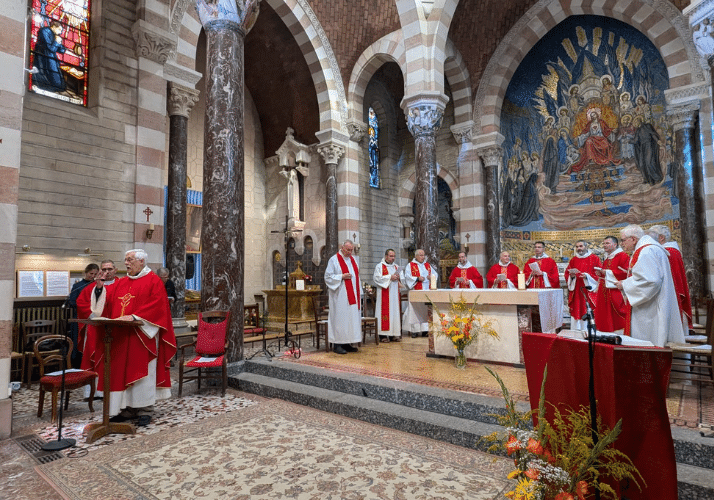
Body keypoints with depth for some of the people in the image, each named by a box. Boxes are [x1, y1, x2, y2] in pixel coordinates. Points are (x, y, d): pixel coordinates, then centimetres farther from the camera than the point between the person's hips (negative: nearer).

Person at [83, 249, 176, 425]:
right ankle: (127, 408, 20)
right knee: (121, 371, 9)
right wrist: (100, 287, -9)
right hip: (121, 337, 6)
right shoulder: (120, 282, 16)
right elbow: (107, 300, 8)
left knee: (141, 371, -1)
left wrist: (134, 317, -21)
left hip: (141, 335, -6)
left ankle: (144, 410, 9)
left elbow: (156, 306, -14)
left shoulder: (153, 281, -3)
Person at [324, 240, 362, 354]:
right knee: (339, 318, -7)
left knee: (352, 317, 6)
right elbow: (328, 277, -7)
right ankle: (337, 344, 1)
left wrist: (358, 291, 14)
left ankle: (347, 343, 14)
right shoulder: (334, 260, -3)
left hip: (352, 296, 7)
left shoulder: (352, 260, 16)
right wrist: (342, 276, -16)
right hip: (340, 296, -7)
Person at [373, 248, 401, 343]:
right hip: (384, 294, -5)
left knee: (395, 312, 3)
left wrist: (398, 278, -1)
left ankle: (394, 334, 8)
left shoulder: (396, 267, 19)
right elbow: (377, 278, -11)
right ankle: (383, 335, -5)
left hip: (394, 293, 6)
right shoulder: (379, 266, 1)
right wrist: (390, 277, -12)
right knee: (385, 312, -8)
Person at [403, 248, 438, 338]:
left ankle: (425, 330, 7)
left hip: (427, 291, 4)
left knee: (426, 310, 1)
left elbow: (435, 274, 17)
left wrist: (431, 277, -4)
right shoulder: (410, 265, 4)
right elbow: (407, 277, -6)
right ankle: (414, 330, -1)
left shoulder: (428, 265, 18)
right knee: (415, 310, -6)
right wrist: (417, 278, -17)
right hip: (416, 292, -4)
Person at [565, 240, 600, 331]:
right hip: (576, 292, 3)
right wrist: (571, 276, -9)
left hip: (589, 291, -3)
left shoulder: (594, 258, 3)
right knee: (576, 312, 2)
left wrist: (587, 276, -17)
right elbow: (566, 273, 12)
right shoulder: (573, 260, 14)